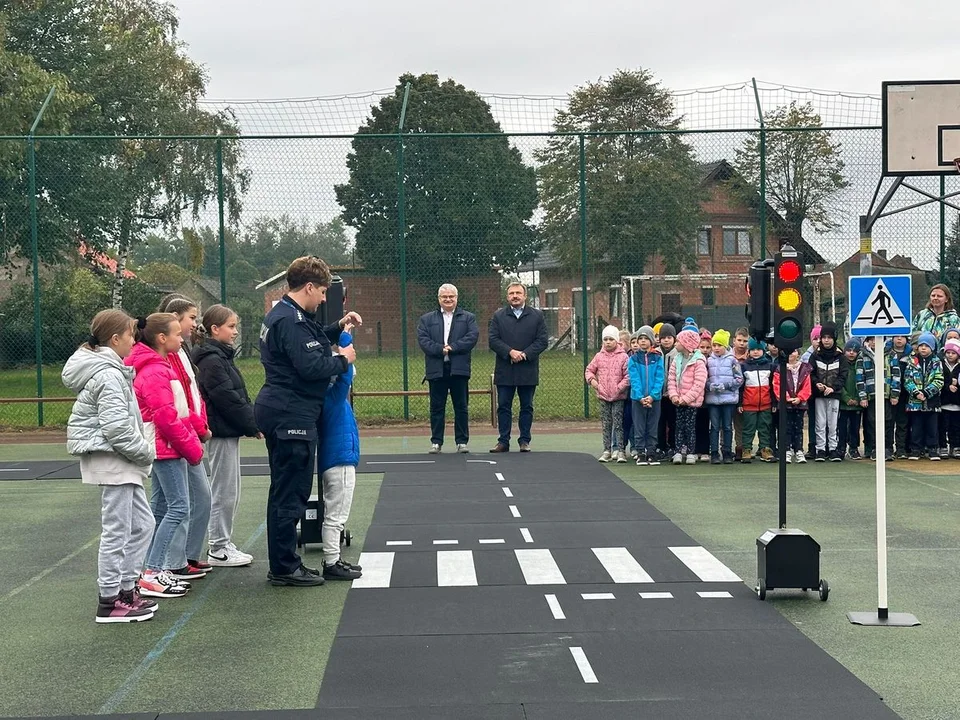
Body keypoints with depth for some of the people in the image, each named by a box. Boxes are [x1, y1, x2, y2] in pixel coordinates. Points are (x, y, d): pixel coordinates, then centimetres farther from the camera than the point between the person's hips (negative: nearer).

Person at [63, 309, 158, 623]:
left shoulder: (109, 369, 15)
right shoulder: (108, 374, -18)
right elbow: (117, 427, -23)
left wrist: (143, 449, 10)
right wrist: (146, 450, -11)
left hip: (122, 461, 11)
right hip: (111, 459, -11)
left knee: (142, 524, 16)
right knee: (117, 532, -4)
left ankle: (127, 588, 23)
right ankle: (110, 601, 3)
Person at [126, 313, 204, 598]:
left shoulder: (160, 367, 16)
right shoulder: (156, 372, -17)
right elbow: (167, 417, -21)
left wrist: (192, 442, 12)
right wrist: (192, 448, -13)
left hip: (165, 448, 11)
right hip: (166, 448, -11)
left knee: (161, 509, 13)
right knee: (178, 507, -10)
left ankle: (155, 569, 19)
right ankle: (151, 575, -11)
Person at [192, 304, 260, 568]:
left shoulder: (222, 357, 17)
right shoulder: (212, 360, -15)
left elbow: (240, 396, 18)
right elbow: (228, 399, -20)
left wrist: (253, 421, 8)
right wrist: (253, 425, -15)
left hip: (228, 432, 10)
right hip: (222, 432, -10)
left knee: (228, 492, 14)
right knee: (224, 492, -3)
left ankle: (222, 544, 21)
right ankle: (219, 549, 4)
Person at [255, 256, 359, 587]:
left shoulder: (281, 315, 15)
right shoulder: (292, 321, -18)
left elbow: (309, 345, 28)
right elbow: (310, 367, -24)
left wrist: (337, 327, 17)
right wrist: (343, 360, -9)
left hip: (278, 412, 11)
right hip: (292, 416, -11)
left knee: (285, 492, 15)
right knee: (291, 493, -5)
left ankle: (284, 563, 23)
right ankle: (284, 568, 0)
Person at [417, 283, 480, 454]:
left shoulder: (468, 318, 11)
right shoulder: (426, 319, 12)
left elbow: (472, 337, -5)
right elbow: (423, 339, -1)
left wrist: (452, 347, -15)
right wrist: (441, 349, -16)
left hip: (459, 369, 0)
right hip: (436, 369, 1)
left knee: (461, 407, 3)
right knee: (436, 407, 3)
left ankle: (462, 441, 9)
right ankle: (436, 442, 9)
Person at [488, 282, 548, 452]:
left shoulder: (537, 316, 6)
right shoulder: (498, 316, 7)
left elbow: (542, 341, 0)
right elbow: (493, 339, -2)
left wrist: (524, 354, -13)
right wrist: (510, 352, -16)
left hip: (528, 370, 0)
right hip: (505, 371, 0)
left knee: (527, 407, 5)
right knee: (503, 406, 2)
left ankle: (524, 440, 12)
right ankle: (503, 441, 6)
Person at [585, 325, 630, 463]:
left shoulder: (623, 357, -5)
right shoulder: (599, 356, 7)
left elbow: (628, 376, -7)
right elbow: (589, 370, 16)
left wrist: (620, 387, -15)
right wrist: (592, 380, -1)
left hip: (618, 396, -4)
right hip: (603, 395, 4)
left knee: (618, 424, -4)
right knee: (605, 424, 8)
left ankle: (620, 450, -1)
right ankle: (607, 450, 13)